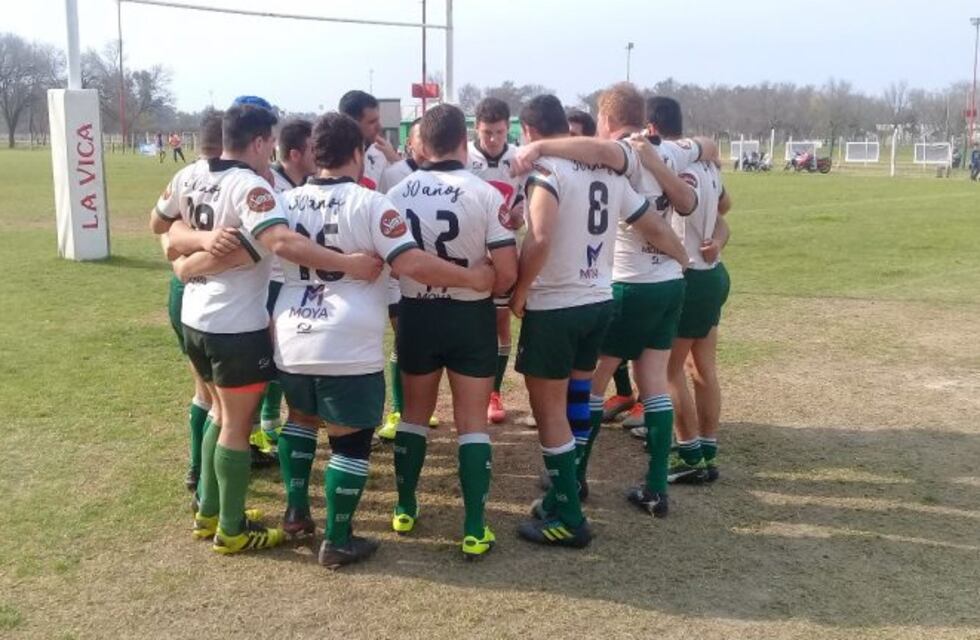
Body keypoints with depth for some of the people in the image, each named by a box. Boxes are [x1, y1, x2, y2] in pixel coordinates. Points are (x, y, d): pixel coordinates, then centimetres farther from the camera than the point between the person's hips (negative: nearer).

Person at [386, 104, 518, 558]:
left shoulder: (397, 194, -5)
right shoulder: (485, 194, -13)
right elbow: (507, 271, -16)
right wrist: (485, 292, 5)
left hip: (416, 314, 3)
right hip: (470, 316, -2)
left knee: (415, 413, 20)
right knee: (472, 422, 6)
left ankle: (405, 509, 31)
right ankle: (475, 530, 6)